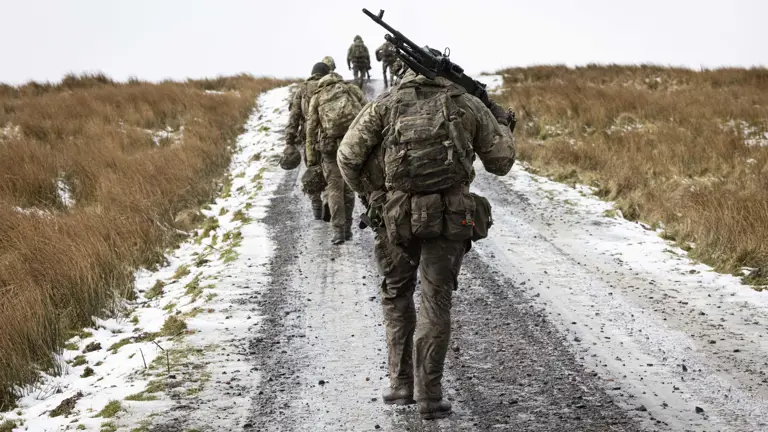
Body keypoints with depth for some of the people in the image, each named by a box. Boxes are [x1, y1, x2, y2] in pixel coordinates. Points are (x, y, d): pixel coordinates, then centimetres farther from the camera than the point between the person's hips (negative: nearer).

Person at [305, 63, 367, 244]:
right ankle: (347, 227, 17)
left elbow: (311, 127, 2)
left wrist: (311, 157, 7)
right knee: (349, 186, 14)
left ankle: (338, 230, -6)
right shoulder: (351, 89, 7)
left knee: (334, 188, 4)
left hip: (331, 146, -2)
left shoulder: (317, 96, 4)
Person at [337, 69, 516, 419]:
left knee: (396, 296, 20)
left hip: (397, 216, 0)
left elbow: (348, 156, 0)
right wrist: (502, 124, 34)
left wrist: (367, 195, 15)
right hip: (449, 218, 0)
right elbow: (501, 161, 14)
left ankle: (401, 383, 18)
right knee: (435, 304, 8)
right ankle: (429, 395, 4)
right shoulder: (469, 105, 8)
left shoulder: (386, 104, 7)